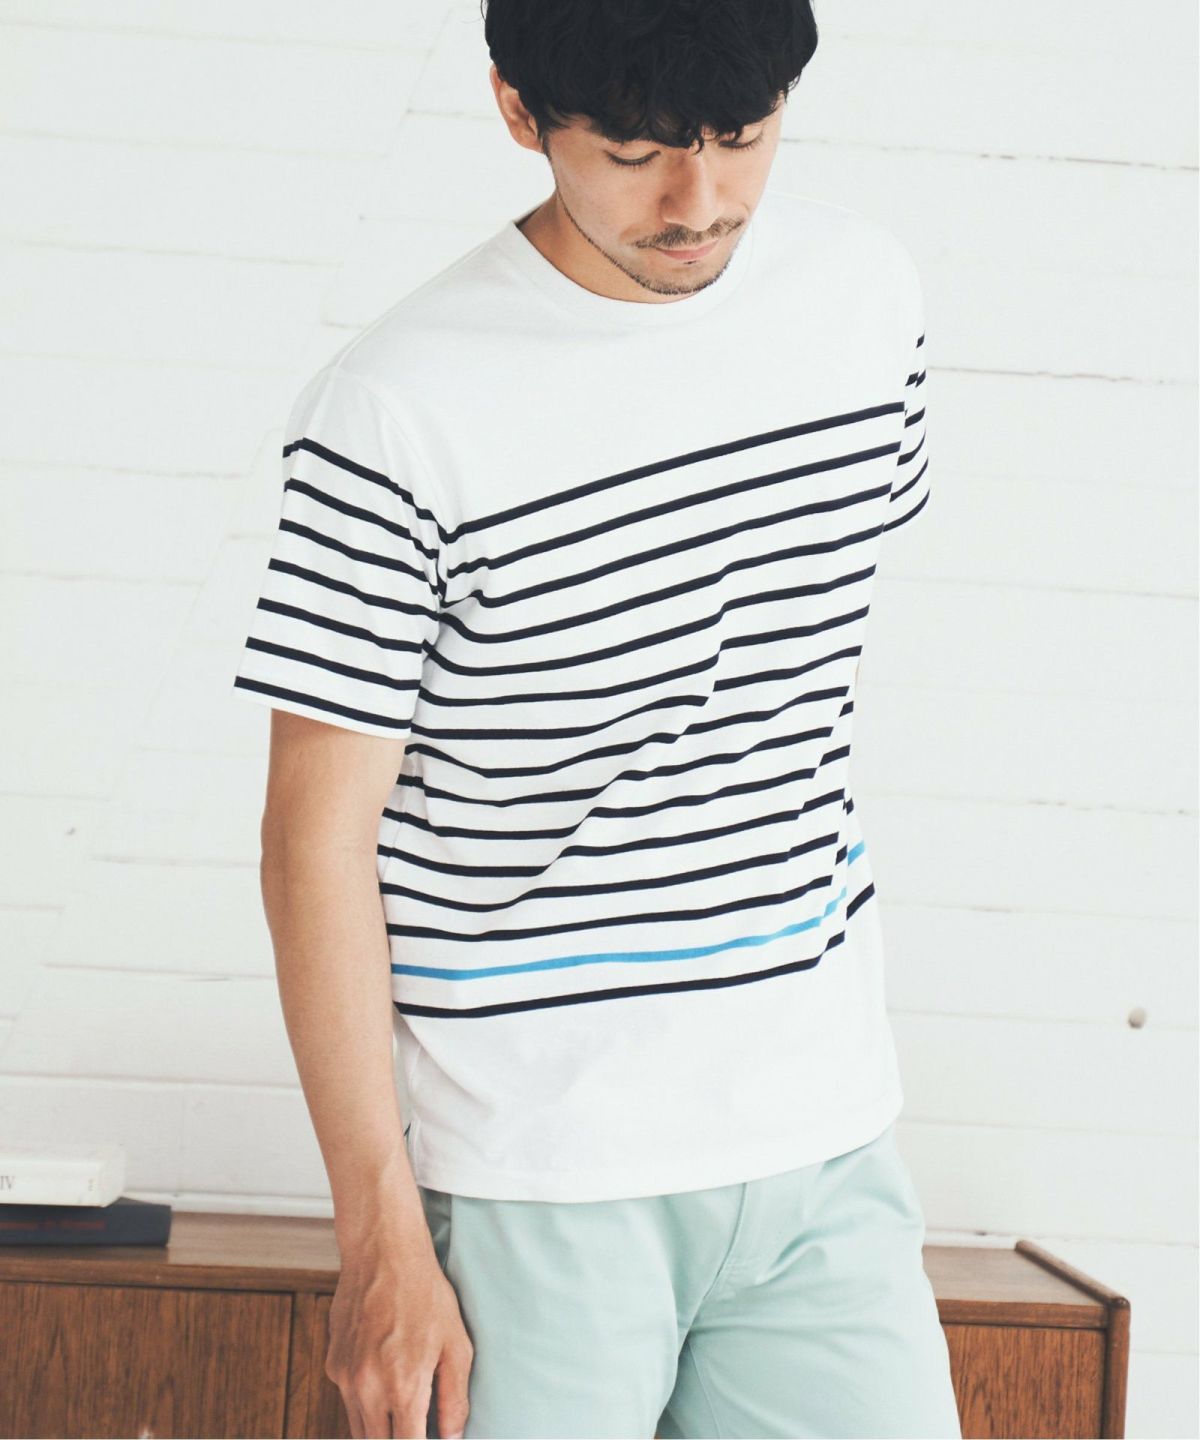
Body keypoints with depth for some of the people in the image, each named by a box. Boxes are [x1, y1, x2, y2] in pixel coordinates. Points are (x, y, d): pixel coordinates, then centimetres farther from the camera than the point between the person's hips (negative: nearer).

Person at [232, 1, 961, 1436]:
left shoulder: (865, 292, 2)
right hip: (533, 1189, -5)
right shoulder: (398, 412, -15)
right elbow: (317, 835, -10)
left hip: (826, 1152, 5)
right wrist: (381, 1237, -10)